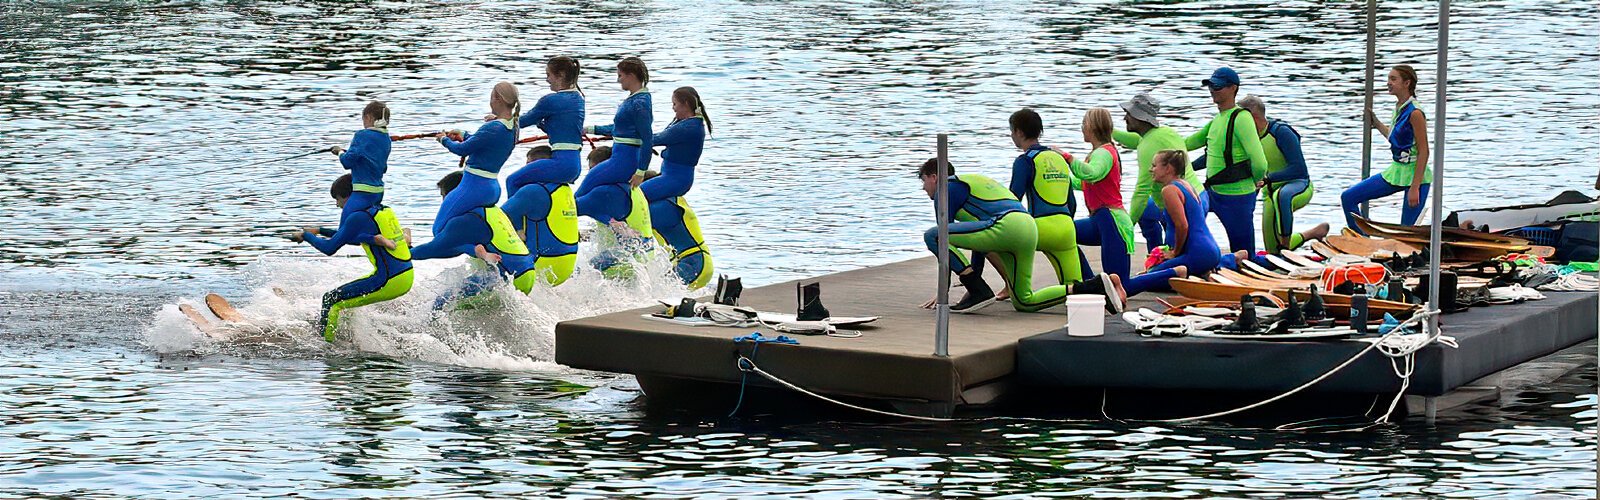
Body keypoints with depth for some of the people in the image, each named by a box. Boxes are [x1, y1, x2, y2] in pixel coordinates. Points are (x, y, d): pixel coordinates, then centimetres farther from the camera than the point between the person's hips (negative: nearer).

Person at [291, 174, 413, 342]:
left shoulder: (359, 218, -13)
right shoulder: (382, 210, 14)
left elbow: (329, 248, -9)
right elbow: (354, 238, 28)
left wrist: (306, 235, 7)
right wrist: (319, 231, 28)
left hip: (388, 281, -9)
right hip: (407, 278, 9)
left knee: (332, 300, -1)